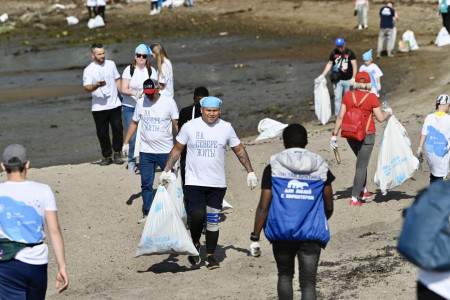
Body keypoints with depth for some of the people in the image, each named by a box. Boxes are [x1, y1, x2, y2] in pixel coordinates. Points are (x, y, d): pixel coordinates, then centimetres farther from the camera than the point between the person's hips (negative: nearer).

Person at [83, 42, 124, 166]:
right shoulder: (89, 70, -3)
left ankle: (117, 152, 8)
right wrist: (97, 85, -33)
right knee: (102, 133, 2)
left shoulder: (111, 64, 10)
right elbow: (87, 88, -13)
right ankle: (107, 156, 15)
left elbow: (117, 80, 19)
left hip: (115, 104, 2)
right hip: (99, 108, -2)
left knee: (118, 129, -8)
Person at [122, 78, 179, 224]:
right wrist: (126, 142, 11)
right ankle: (147, 213, 11)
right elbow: (134, 123, 15)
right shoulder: (141, 103, 5)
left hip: (165, 151, -3)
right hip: (146, 151, 3)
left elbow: (177, 123, -5)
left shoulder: (169, 102, -6)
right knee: (146, 184, 3)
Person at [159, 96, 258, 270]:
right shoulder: (190, 127, -1)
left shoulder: (226, 128, 3)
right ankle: (195, 244, 13)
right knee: (197, 215, -15)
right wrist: (166, 170, -2)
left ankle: (210, 256, 14)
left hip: (217, 184, 2)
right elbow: (177, 149, 7)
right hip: (194, 182, -2)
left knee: (213, 220, 3)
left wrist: (250, 172, 7)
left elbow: (239, 150, 12)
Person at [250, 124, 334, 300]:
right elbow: (329, 207, 8)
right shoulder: (321, 168, 4)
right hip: (311, 233, 0)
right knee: (308, 283, 0)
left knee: (285, 275, 22)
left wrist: (254, 238, 0)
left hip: (281, 233, 0)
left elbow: (263, 207, -6)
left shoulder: (273, 168, -1)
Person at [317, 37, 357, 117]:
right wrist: (323, 75, 7)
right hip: (337, 80, 2)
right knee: (337, 98, -4)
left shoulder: (349, 53, -3)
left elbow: (354, 65, -5)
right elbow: (329, 64, 13)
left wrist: (353, 78, -14)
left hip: (348, 80, -2)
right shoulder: (334, 53, 5)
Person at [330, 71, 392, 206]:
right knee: (361, 166, 1)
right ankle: (354, 199, -2)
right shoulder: (371, 97, -13)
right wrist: (388, 112, 12)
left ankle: (363, 191, 30)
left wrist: (334, 135, 0)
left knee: (362, 161, 26)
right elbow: (380, 118, -9)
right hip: (366, 134, -4)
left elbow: (340, 116, -4)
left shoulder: (348, 95, -3)